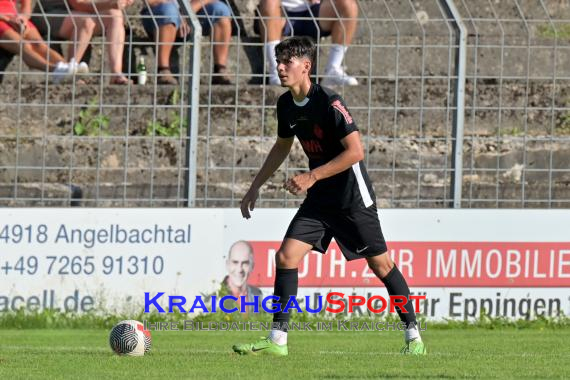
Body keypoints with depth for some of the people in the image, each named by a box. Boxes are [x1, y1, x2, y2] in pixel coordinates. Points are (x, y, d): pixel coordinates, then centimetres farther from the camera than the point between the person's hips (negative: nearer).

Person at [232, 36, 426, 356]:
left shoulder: (329, 103, -21)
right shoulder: (286, 105, 3)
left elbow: (355, 151, -25)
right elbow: (282, 146, 21)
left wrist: (312, 177, -26)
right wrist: (256, 186, 19)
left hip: (353, 197, -7)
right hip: (319, 199, 7)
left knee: (380, 264, 1)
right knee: (286, 256, -7)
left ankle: (413, 336, 14)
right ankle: (277, 341, -5)